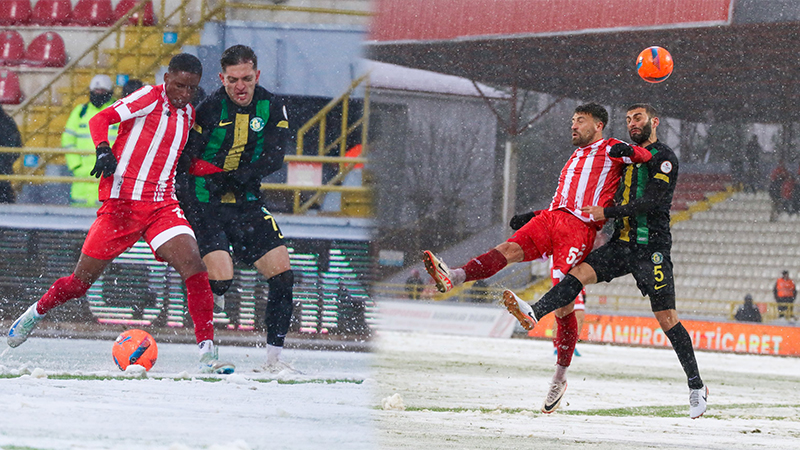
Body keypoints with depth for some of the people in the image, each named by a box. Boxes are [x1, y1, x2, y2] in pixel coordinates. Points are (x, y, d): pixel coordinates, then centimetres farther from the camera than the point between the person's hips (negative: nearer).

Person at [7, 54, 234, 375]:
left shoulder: (188, 114, 15)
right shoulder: (150, 98, -6)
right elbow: (100, 119, -13)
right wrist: (103, 150, -30)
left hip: (162, 206, 5)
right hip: (122, 201, -5)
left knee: (194, 268, -18)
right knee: (81, 281, 5)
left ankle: (207, 352, -17)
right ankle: (36, 313, 34)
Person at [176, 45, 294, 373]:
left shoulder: (271, 107, 0)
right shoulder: (209, 110, -13)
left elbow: (274, 158, -7)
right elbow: (184, 160, -13)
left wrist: (233, 178, -20)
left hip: (247, 204, 5)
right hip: (205, 205, -5)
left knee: (282, 275, -4)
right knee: (221, 279, -20)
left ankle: (274, 357, 5)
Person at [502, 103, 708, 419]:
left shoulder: (664, 159, -5)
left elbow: (651, 202, -16)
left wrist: (608, 213, -18)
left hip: (652, 248, -7)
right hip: (621, 245, 7)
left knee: (667, 319, -6)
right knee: (579, 273, -18)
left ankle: (697, 386, 2)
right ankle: (533, 314, -38)